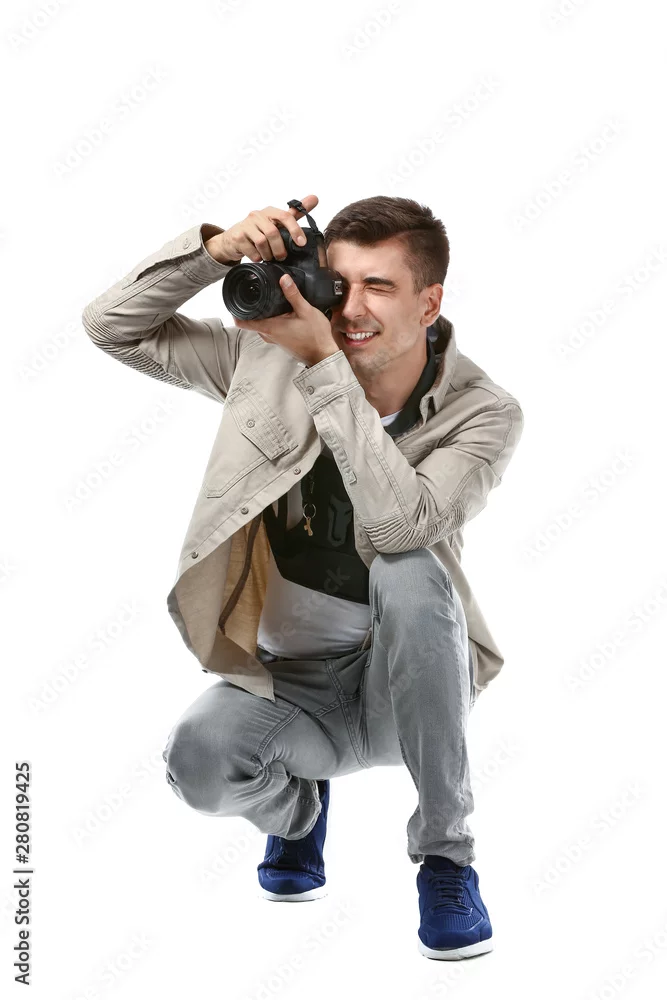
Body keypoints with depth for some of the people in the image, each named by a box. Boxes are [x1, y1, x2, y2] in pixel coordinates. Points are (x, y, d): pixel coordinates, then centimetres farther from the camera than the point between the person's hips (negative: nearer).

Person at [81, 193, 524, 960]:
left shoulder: (482, 414, -13)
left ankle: (445, 854, -15)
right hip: (288, 686, 2)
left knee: (410, 572, -34)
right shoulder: (272, 359, -6)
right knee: (198, 758, -31)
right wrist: (216, 249, -23)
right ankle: (296, 807, 10)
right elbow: (112, 326, -7)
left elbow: (402, 523, -32)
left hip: (405, 688, -1)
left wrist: (325, 366, -33)